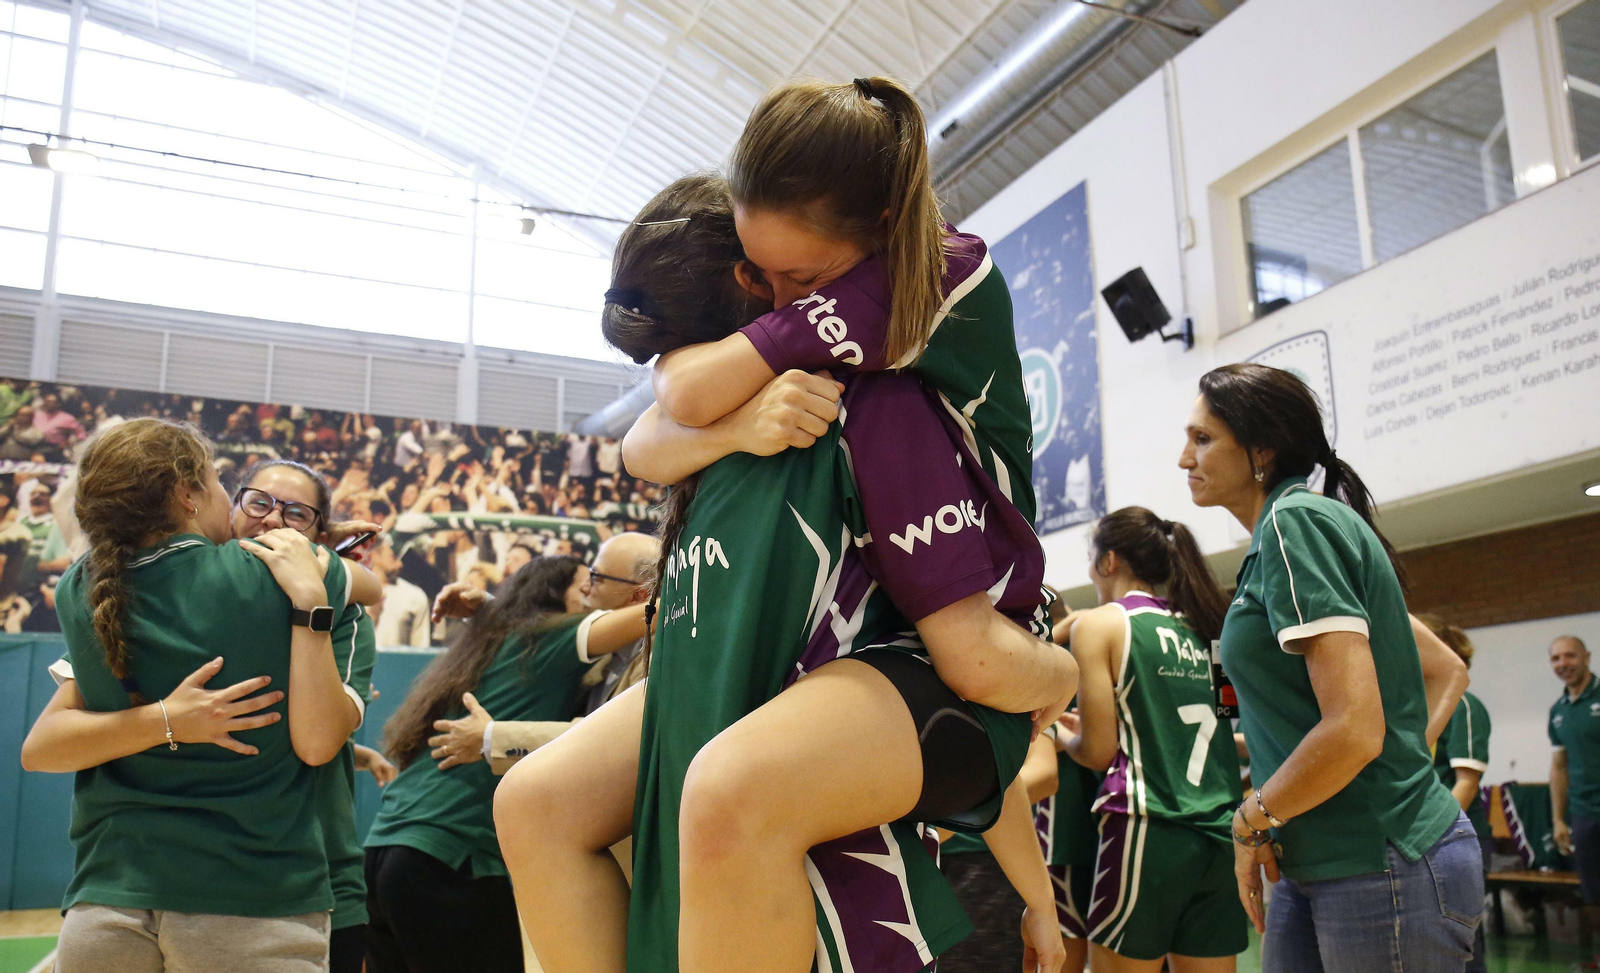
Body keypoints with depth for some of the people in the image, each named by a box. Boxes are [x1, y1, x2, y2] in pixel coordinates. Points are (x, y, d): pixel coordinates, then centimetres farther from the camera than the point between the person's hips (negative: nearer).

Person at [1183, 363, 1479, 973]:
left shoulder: (1295, 520, -15)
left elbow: (1354, 729, -24)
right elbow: (1448, 672, 22)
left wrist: (1251, 822, -11)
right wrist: (1405, 765, 12)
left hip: (1381, 868, -9)